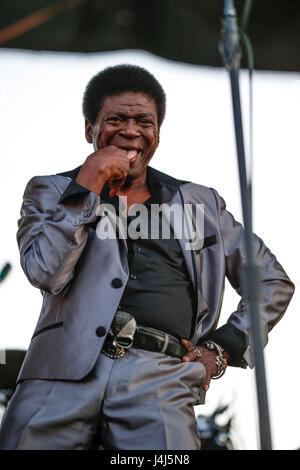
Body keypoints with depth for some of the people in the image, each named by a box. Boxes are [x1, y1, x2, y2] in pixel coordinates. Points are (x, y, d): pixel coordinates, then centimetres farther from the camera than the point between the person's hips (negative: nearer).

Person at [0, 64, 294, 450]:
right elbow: (46, 273, -1)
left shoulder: (200, 204, 21)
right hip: (66, 366, 1)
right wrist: (86, 188, -1)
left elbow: (274, 281, 24)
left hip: (160, 374, 0)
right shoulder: (51, 191, 18)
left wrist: (222, 349, 12)